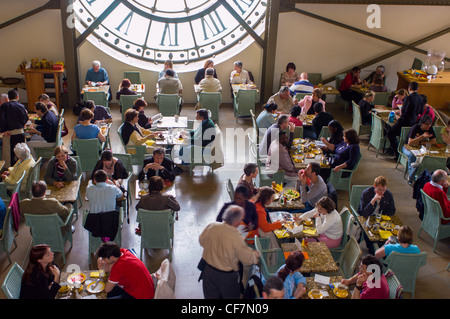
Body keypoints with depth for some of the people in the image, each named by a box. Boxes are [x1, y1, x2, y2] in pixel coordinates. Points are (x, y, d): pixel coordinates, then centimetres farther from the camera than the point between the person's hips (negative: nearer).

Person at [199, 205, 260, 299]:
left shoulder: (211, 227, -17)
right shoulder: (236, 238, -31)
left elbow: (201, 241, 2)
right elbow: (248, 259, -19)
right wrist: (256, 254, 3)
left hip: (208, 269, 5)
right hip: (227, 276, -4)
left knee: (211, 296, 24)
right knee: (230, 296, 21)